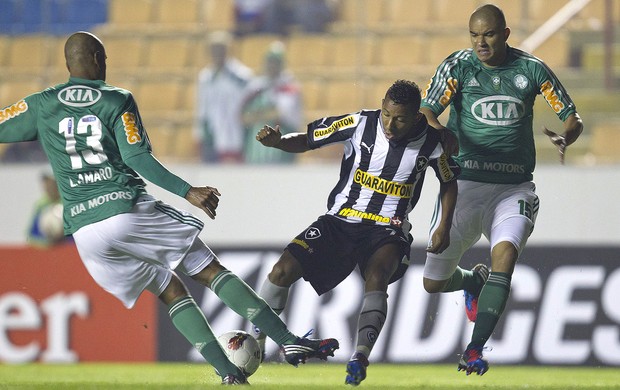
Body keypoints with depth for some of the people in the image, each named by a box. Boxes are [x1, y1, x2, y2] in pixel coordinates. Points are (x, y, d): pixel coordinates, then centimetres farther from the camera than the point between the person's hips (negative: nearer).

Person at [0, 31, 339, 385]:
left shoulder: (40, 106, 9)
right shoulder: (117, 100, 1)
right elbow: (138, 159, -8)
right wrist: (188, 192, -7)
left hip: (84, 230, 3)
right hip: (129, 209, -3)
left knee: (171, 291, 12)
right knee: (211, 271, 4)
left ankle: (228, 372, -1)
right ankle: (290, 342, -2)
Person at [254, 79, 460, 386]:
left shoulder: (430, 143, -8)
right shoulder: (361, 123, -9)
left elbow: (449, 182, 12)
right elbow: (306, 141, -1)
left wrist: (444, 227, 1)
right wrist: (277, 141, -21)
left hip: (387, 231, -1)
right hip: (340, 220, 1)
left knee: (376, 277, -34)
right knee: (284, 270, -14)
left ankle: (360, 356, -39)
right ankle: (255, 344, 4)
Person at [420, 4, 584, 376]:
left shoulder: (531, 69, 1)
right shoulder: (458, 66, -2)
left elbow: (573, 118, 5)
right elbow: (425, 112, -11)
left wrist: (565, 137, -19)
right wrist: (440, 132, -34)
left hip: (514, 188, -1)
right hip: (465, 183, 1)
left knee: (506, 253, -29)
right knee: (433, 282, 0)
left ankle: (476, 349, -26)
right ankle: (476, 280, 36)